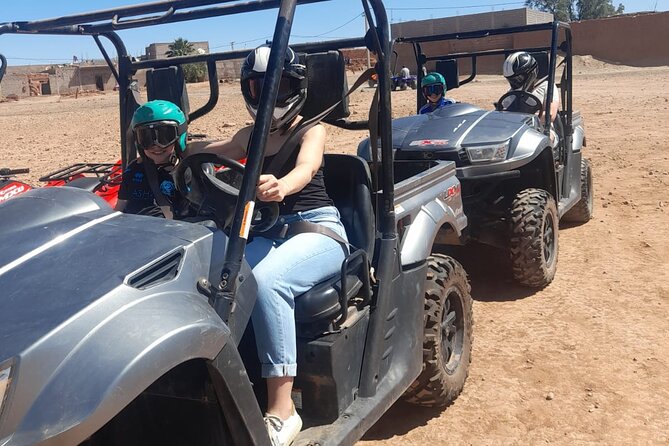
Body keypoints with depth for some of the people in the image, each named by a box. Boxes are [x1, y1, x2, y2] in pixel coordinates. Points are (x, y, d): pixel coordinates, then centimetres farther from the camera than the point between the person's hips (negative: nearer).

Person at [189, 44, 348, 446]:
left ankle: (282, 411, -31)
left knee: (265, 279, -35)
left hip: (319, 229, -5)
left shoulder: (312, 130, -1)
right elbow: (209, 151, 32)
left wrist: (281, 186, -48)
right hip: (270, 232, 5)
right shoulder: (249, 136, 15)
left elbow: (306, 168, -24)